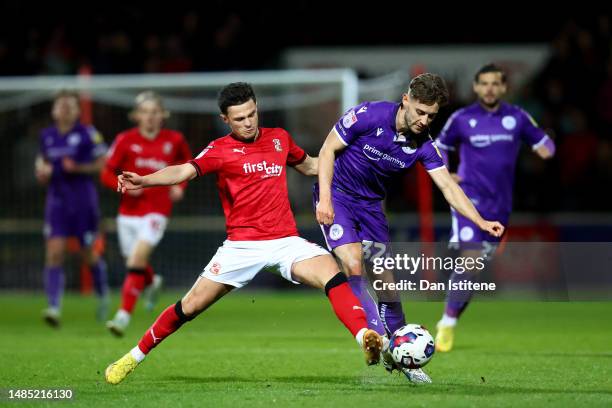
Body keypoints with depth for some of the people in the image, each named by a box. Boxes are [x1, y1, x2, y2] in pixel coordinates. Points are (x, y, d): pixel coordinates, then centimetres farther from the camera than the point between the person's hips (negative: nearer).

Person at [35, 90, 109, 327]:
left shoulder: (88, 134, -6)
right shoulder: (47, 136, 7)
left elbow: (103, 164, -4)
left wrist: (78, 168, -17)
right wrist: (42, 170, 3)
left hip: (83, 201, -3)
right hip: (57, 201, 3)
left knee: (89, 255, 7)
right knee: (54, 254, -12)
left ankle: (103, 295, 36)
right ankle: (54, 307, -18)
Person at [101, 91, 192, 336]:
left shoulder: (174, 140, 1)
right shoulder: (126, 140, -2)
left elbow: (187, 162, 21)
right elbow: (107, 174, 1)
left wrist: (180, 186, 5)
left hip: (157, 211, -2)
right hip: (129, 212, 2)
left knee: (137, 258, -20)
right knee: (134, 263, 12)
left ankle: (124, 316, -22)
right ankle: (152, 282, 50)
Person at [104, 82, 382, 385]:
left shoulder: (279, 138, 11)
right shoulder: (220, 150, -3)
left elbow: (310, 166, 30)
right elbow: (184, 171, -19)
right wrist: (143, 181, -36)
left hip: (286, 241, 2)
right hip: (242, 245, -2)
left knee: (333, 277, -25)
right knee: (191, 306, 0)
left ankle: (365, 338, -35)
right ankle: (135, 357, 17)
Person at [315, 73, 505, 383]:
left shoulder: (423, 144, -10)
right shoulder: (369, 115, -22)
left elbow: (448, 186, -13)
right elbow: (327, 150, -14)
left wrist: (481, 222, -27)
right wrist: (325, 198, -22)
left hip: (371, 205, 5)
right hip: (337, 196, -5)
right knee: (353, 266, -22)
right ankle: (379, 342, -19)